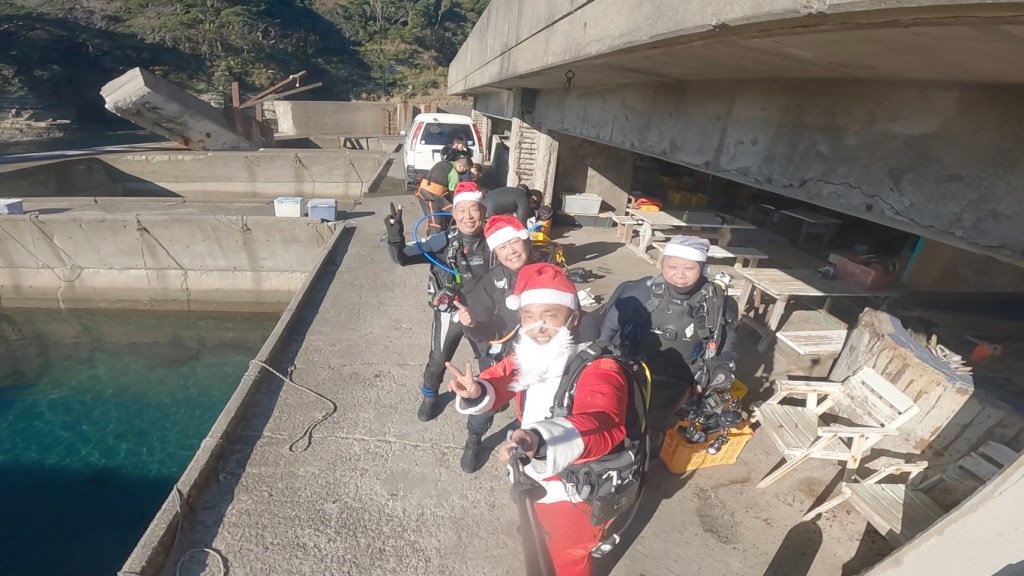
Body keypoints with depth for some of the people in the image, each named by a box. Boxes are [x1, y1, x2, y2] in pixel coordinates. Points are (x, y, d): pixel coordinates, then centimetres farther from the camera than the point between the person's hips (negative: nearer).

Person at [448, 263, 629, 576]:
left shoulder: (599, 368, -34)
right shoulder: (526, 355, -12)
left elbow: (603, 426, -49)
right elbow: (499, 380, 1)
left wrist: (542, 441, -68)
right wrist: (476, 392, -24)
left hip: (576, 489, -6)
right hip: (537, 478, 7)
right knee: (550, 532, 37)